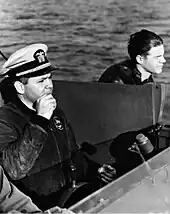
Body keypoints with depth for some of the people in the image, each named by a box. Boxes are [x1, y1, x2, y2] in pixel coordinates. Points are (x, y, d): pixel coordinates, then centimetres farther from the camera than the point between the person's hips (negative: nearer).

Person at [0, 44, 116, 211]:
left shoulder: (56, 112, 14)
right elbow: (14, 170, -27)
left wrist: (95, 170, 8)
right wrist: (40, 121, -26)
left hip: (74, 189, 8)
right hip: (43, 205, -8)